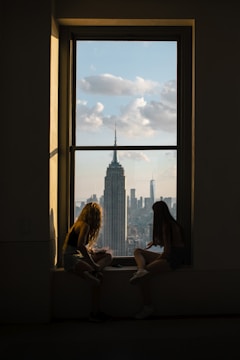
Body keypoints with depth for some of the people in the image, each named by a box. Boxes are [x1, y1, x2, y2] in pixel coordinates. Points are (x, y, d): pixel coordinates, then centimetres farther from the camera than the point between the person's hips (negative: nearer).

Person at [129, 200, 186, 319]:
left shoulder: (167, 226, -15)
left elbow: (167, 251, -18)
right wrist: (155, 242, 30)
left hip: (174, 259, -10)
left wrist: (155, 261, -5)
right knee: (137, 251, 7)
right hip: (167, 256, 10)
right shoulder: (170, 223, 13)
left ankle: (148, 307, -9)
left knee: (143, 277, -20)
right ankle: (141, 270, -22)